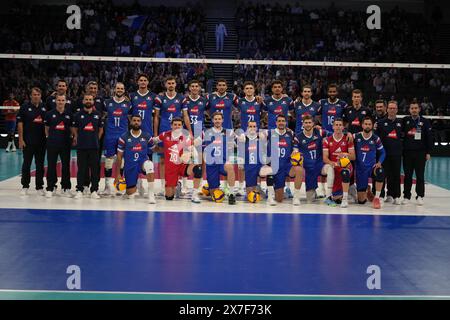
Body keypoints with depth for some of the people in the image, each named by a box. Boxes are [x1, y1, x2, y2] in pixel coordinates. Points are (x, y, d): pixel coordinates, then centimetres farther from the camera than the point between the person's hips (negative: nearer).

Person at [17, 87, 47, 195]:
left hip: (41, 141, 3)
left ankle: (40, 187, 15)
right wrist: (21, 139, -8)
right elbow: (20, 123, -3)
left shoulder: (44, 107, 6)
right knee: (26, 164, 4)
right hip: (28, 141, -2)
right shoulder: (25, 107, -2)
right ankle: (25, 186, 13)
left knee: (40, 165, 7)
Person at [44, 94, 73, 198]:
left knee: (66, 166, 5)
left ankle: (66, 188, 14)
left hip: (65, 144, 1)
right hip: (52, 144, -1)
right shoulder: (49, 114, 3)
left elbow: (72, 128, 12)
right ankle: (50, 188, 9)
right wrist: (50, 137, 5)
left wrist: (70, 138, 2)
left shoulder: (69, 114, 5)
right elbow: (47, 128, 10)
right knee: (51, 166, 2)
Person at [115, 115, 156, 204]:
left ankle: (151, 194, -31)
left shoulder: (147, 136, 2)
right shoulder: (124, 137, -1)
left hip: (143, 162, -1)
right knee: (130, 195, 1)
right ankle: (137, 184, 38)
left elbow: (152, 151, 13)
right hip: (130, 166, 1)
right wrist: (118, 174, 0)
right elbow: (119, 156, 2)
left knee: (149, 165, -40)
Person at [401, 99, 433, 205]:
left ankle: (420, 196, 10)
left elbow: (429, 137, 2)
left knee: (420, 176, 3)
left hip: (420, 153, -1)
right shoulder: (405, 120, 6)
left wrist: (428, 152, -2)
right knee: (407, 176, 6)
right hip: (407, 152, 1)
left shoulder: (425, 122, 3)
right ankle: (406, 196, 13)